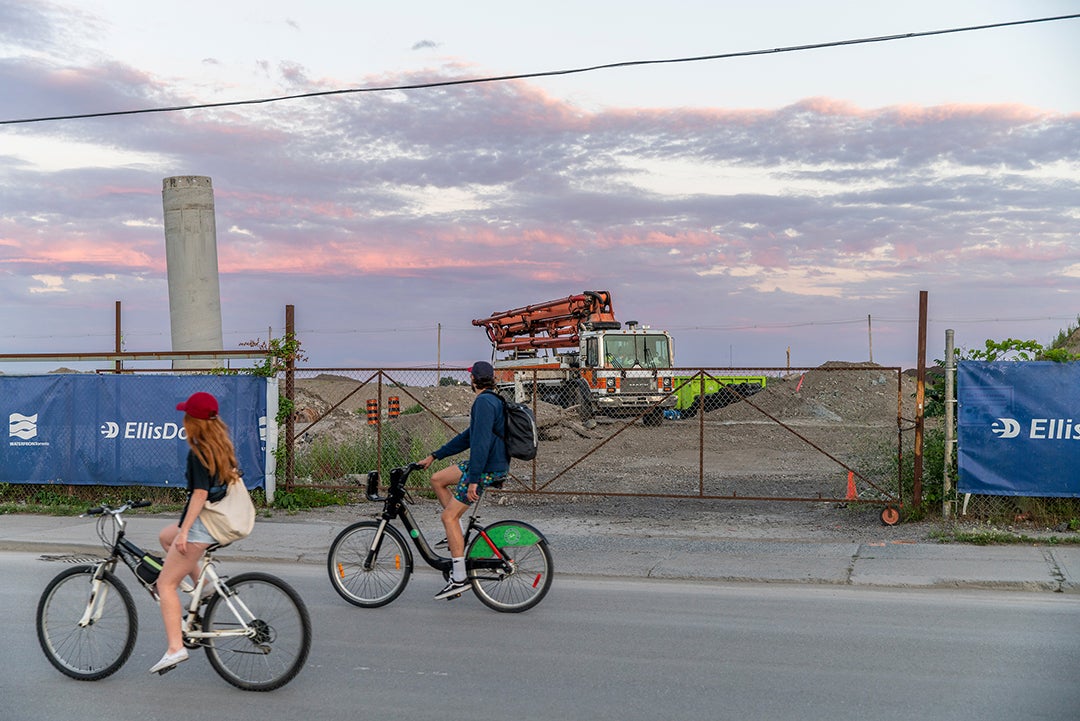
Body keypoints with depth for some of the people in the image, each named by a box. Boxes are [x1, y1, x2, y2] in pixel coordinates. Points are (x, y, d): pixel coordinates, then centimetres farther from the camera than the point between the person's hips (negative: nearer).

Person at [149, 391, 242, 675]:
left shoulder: (198, 452, -17)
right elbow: (233, 479, 18)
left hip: (201, 525, -9)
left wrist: (184, 531, -26)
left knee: (166, 584, -4)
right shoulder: (223, 447, 8)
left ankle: (175, 648, -13)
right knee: (165, 536, 32)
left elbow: (200, 493, -24)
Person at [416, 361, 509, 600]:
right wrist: (433, 457, 22)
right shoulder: (492, 401, 15)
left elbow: (481, 442, -26)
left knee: (449, 516, -7)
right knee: (437, 479, 19)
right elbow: (468, 437, 20)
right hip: (494, 464, 10)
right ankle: (458, 535, 19)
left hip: (488, 468, -10)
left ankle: (459, 578, -6)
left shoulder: (484, 402, -17)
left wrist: (473, 480, -27)